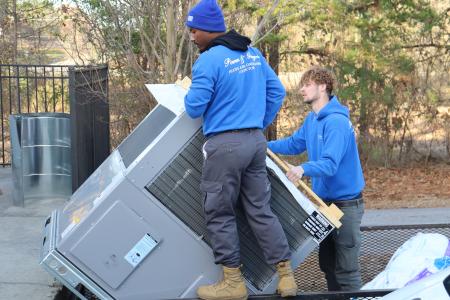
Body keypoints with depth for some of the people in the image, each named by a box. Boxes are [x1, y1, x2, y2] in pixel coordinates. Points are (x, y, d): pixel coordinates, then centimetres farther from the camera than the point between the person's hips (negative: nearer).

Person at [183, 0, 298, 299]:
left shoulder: (209, 60, -12)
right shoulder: (254, 53, 11)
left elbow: (195, 108, -12)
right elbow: (277, 92, 16)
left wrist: (188, 96, 11)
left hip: (225, 145, -7)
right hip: (256, 141, 7)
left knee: (219, 214, 5)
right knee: (261, 209, 12)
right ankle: (286, 275, 13)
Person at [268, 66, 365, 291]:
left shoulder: (336, 121, -23)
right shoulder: (312, 119, 5)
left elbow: (330, 164, -32)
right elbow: (294, 144, 18)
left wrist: (304, 168, -48)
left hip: (345, 203, -9)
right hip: (324, 200, 9)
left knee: (346, 269, -1)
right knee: (327, 263, 20)